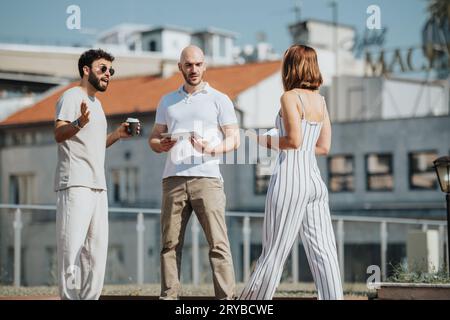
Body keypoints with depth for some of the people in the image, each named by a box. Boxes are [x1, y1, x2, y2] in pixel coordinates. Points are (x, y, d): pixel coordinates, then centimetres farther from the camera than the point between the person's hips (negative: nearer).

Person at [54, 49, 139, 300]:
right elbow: (59, 134, -17)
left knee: (97, 248, 8)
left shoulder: (96, 103, 24)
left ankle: (89, 297, 11)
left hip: (98, 185, 9)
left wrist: (117, 135, 16)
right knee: (72, 244, -11)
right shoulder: (72, 97, -3)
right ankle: (70, 297, -11)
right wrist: (79, 123, -35)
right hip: (76, 183, -9)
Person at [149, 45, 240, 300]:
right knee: (170, 243, -1)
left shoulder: (220, 100, 9)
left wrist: (211, 149, -16)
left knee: (218, 243, -9)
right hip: (173, 180, 3)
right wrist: (160, 145, -4)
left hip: (207, 177, -3)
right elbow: (153, 137, 21)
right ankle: (169, 296, 2)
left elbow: (234, 140, 4)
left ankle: (227, 298, -10)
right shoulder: (167, 101, 20)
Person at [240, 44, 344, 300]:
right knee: (323, 251, 1)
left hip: (290, 177, -7)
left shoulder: (290, 97, -7)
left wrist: (266, 141, -2)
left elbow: (294, 140, -16)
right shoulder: (320, 100, 13)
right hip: (314, 179, 7)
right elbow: (324, 147, 14)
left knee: (274, 252, -1)